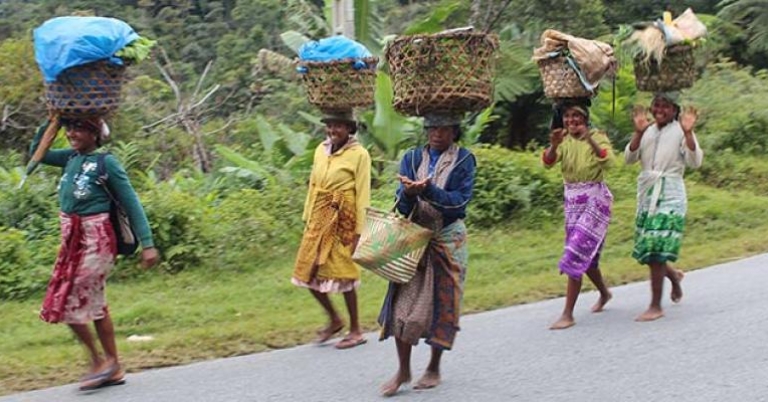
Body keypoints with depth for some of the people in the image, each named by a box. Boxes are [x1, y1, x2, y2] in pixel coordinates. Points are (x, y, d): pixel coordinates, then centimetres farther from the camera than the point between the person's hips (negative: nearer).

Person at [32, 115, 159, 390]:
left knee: (68, 302, -6)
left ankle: (100, 361, 9)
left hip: (95, 238, -7)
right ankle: (113, 369, 21)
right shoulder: (71, 158, 9)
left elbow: (131, 203, -9)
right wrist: (53, 122, 9)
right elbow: (37, 152, 21)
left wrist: (147, 244, -13)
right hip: (72, 238, 7)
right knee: (94, 304, 12)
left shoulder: (107, 162, -9)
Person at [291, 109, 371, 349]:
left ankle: (355, 331, 16)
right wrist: (308, 218, 9)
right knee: (308, 271, 6)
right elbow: (313, 186, 13)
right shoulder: (321, 150, 8)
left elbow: (362, 195, -9)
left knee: (344, 273, 1)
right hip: (319, 218, 6)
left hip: (343, 219, -6)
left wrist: (359, 231, -12)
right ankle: (334, 320, 26)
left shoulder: (359, 154, -9)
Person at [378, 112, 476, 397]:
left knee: (441, 303, 4)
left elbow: (460, 200, -13)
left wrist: (428, 190, -26)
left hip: (448, 240, -2)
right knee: (404, 301, -4)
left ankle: (434, 368, 19)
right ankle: (403, 370, 7)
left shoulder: (463, 160, -2)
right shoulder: (412, 158, 5)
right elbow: (403, 206, -1)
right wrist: (408, 194, -25)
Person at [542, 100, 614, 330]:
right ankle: (604, 293, 44)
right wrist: (553, 145, -32)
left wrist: (590, 140, -39)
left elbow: (608, 162, -26)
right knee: (586, 254, 17)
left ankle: (568, 314, -12)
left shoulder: (597, 136, -8)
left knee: (577, 253, -12)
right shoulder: (564, 140, 5)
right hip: (572, 199, 6)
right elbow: (548, 163, -12)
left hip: (595, 199, -6)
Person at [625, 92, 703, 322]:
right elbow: (629, 158, 0)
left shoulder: (680, 132, -4)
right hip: (647, 192, 6)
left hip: (670, 194, -6)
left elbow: (695, 162, -14)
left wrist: (688, 133, -25)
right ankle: (674, 276, 39)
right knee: (645, 250, 9)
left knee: (656, 251, -11)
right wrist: (638, 132, -13)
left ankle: (656, 307, -4)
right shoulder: (647, 131, 11)